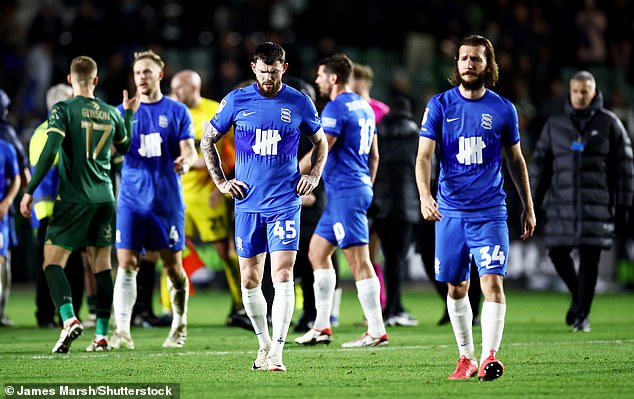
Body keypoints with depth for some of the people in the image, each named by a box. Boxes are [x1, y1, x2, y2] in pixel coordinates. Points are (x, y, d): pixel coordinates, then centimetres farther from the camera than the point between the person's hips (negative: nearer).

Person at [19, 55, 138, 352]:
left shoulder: (63, 110, -8)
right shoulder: (111, 114, 7)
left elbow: (49, 153, -16)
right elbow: (125, 148, 25)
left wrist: (29, 191, -12)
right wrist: (129, 113, 38)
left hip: (73, 199, -5)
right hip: (104, 199, 5)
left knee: (53, 261, -1)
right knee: (102, 265, 9)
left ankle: (69, 319, -23)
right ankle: (102, 335, 7)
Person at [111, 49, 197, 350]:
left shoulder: (176, 111, 5)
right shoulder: (123, 111, 8)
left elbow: (189, 150, -2)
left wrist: (186, 161, -25)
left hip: (167, 199, -1)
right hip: (132, 199, 1)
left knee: (173, 265, 3)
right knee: (126, 263, -8)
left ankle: (179, 327, 19)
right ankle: (122, 331, -10)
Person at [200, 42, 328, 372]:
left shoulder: (299, 103, 1)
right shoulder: (236, 101, 1)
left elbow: (320, 141, 18)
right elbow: (208, 140, 13)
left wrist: (314, 176, 5)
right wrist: (220, 181, 6)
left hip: (285, 204, -2)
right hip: (247, 204, 2)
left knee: (282, 276, -13)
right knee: (249, 281, 6)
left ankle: (277, 353, -13)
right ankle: (264, 344, 24)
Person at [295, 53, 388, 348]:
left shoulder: (336, 108, -13)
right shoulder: (363, 107, 16)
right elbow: (374, 155, 20)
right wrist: (367, 187, 26)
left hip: (345, 191, -10)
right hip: (359, 188, 10)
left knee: (359, 260, -8)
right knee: (317, 252, 14)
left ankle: (376, 331, -8)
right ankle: (322, 327, 14)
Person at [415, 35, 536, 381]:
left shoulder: (503, 109, 3)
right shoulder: (439, 105, 1)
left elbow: (515, 160, 14)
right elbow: (424, 156, -4)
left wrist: (528, 207, 16)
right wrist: (424, 196, -21)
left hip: (490, 211, -1)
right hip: (450, 210, 1)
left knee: (492, 282, -15)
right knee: (456, 288, 7)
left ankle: (489, 357, -18)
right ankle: (466, 357, 20)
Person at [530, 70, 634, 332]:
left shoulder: (609, 124, 3)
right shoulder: (554, 125, 9)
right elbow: (540, 163, 11)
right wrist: (532, 202, 7)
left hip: (597, 205, -2)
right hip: (561, 203, 2)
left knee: (590, 259, -3)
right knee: (557, 252, -1)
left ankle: (582, 315, 6)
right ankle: (577, 296, 25)